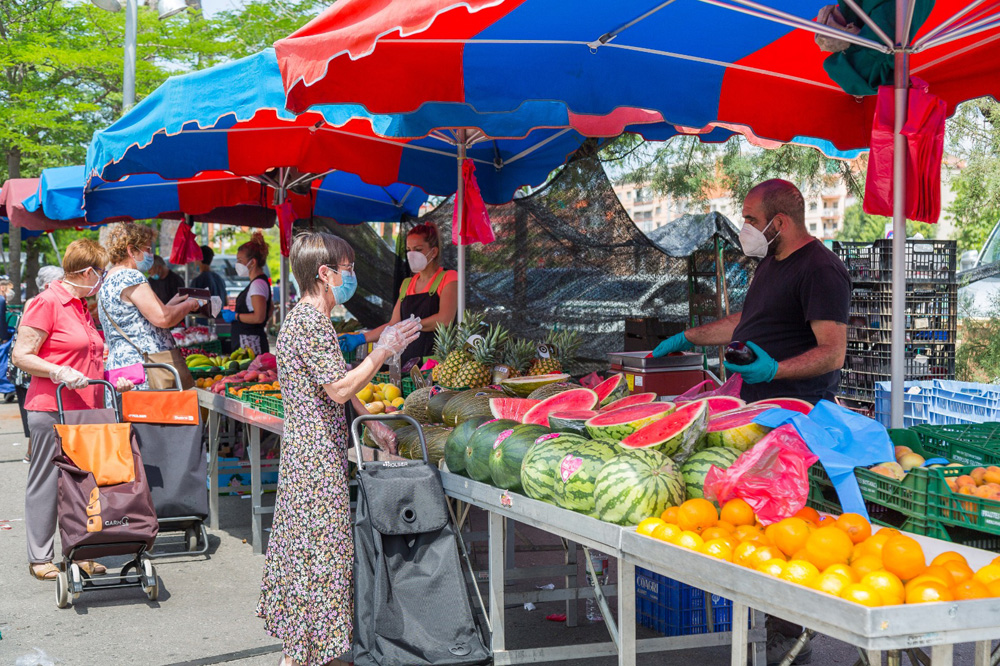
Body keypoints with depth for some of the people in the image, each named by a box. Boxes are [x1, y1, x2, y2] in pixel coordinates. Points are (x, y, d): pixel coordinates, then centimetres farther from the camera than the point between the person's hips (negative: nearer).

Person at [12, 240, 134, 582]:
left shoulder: (80, 307, 18)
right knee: (46, 483, -1)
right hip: (52, 411, -8)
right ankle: (39, 559, 7)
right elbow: (21, 356, -12)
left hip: (84, 409, 8)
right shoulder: (46, 303, -9)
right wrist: (59, 372, -22)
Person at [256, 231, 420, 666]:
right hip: (318, 455, -11)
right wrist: (383, 351, -16)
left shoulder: (305, 318, 16)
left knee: (303, 547, 14)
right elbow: (340, 389, -22)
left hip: (305, 450, 11)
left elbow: (335, 388, 22)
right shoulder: (313, 322, -17)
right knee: (320, 550, -6)